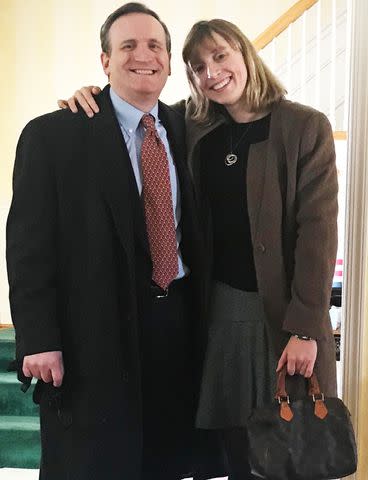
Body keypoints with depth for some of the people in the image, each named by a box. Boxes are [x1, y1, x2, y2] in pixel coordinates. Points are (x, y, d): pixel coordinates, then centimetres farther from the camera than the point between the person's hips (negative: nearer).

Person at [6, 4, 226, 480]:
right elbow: (28, 245, -8)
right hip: (96, 329, -4)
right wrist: (38, 340, -13)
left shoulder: (186, 128, 9)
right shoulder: (51, 135, -5)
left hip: (181, 320, 5)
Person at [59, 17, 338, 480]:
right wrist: (92, 98, -5)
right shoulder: (193, 126, 4)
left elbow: (317, 228, -11)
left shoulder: (305, 127, -7)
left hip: (282, 310, -3)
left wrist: (305, 328, -14)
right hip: (219, 307, 3)